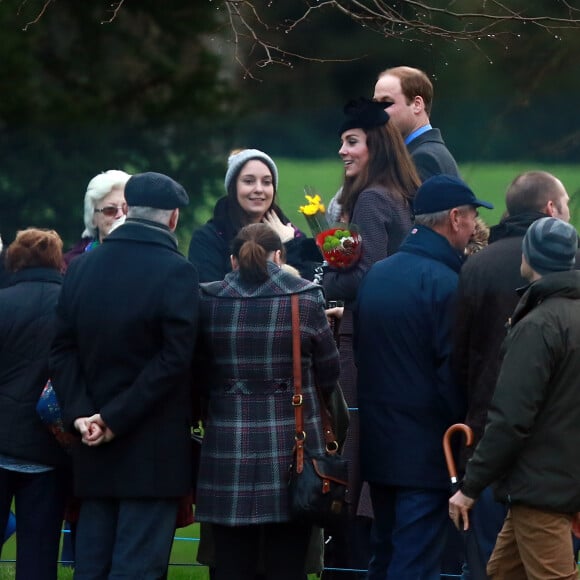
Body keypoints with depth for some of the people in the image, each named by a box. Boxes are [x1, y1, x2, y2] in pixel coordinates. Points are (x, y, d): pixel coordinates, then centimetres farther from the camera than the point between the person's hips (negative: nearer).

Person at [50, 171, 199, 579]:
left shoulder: (82, 268, 7)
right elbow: (175, 358, -17)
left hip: (95, 452, 5)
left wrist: (79, 412, -4)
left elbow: (64, 350, 4)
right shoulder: (176, 272, -11)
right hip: (154, 451, -5)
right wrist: (117, 418, -14)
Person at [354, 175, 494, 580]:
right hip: (427, 451, -8)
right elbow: (454, 369, -18)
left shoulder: (376, 275, 8)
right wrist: (461, 427, -5)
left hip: (378, 439, 8)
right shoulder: (445, 283, -16)